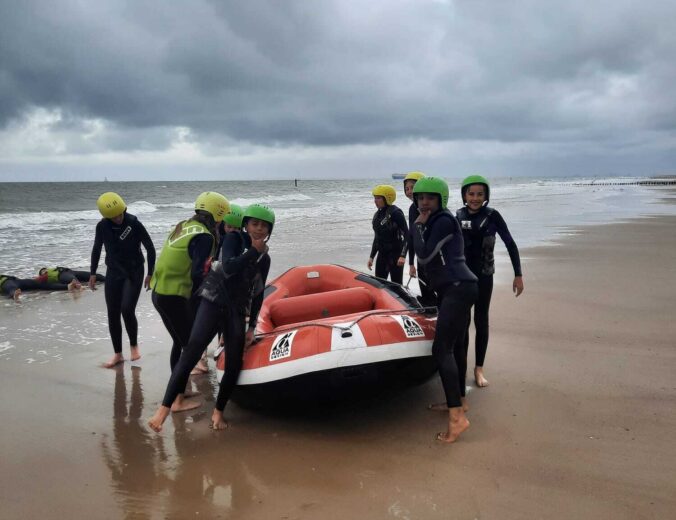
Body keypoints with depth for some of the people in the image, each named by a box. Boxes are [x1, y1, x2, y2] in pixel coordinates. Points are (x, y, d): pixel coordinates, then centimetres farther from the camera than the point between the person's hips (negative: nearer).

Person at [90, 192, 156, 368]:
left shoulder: (134, 223, -17)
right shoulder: (102, 226, -7)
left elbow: (150, 248, -8)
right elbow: (97, 249, 10)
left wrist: (150, 274, -7)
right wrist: (93, 273, 10)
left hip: (134, 273, -4)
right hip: (113, 273, 4)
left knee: (127, 310, -16)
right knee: (112, 314, 3)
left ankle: (134, 345, 10)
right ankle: (117, 354, 17)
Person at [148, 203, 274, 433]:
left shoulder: (265, 259, 12)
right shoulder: (234, 238, 1)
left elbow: (258, 294, 15)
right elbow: (227, 268, -16)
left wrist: (252, 326, 11)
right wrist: (253, 251, -13)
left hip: (237, 311, 4)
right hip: (213, 301, -4)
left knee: (234, 365, -4)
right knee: (192, 351, -21)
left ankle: (218, 412, 16)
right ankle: (164, 408, -24)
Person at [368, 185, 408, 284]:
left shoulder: (395, 213, -13)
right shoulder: (377, 215, 10)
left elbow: (407, 235, -15)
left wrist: (403, 256, -23)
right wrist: (371, 257, 17)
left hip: (395, 254, -8)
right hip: (382, 254, 8)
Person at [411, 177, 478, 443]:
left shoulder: (443, 220, -10)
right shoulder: (435, 221, 19)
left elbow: (424, 255, -13)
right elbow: (429, 258, 21)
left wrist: (418, 226, -4)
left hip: (458, 288, -11)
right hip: (453, 289, 11)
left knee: (441, 349, -18)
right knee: (454, 346, 19)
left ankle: (456, 417, -19)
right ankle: (459, 400, 34)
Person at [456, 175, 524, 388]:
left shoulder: (492, 215, -9)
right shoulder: (458, 216, -1)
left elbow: (510, 244, -7)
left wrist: (518, 274, -10)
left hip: (483, 276, -2)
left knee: (481, 321, 6)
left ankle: (479, 368, 15)